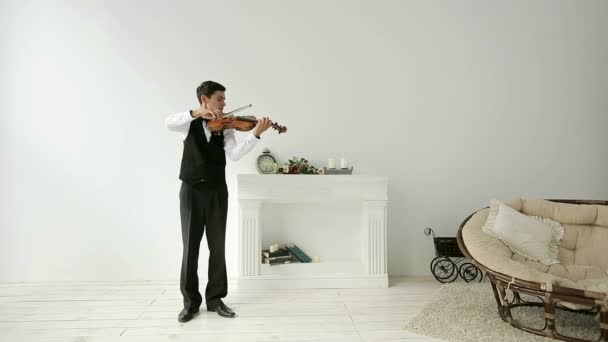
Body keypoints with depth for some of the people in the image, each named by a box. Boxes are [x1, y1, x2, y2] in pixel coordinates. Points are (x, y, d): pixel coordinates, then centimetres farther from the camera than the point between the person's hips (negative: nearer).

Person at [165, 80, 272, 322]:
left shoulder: (225, 128, 5)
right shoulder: (190, 124, 4)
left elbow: (234, 154, -13)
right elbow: (169, 123, -18)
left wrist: (256, 133, -25)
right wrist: (198, 113, -30)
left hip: (217, 192, 1)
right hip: (191, 191, -1)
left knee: (217, 247, 5)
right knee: (190, 247, 4)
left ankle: (215, 299, 18)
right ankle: (190, 302, 16)